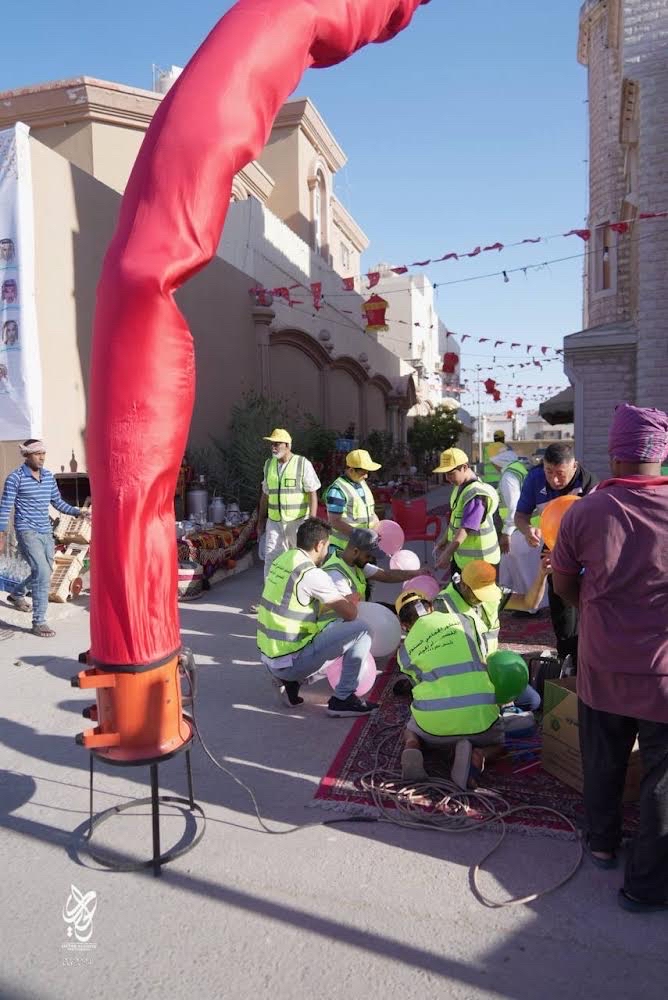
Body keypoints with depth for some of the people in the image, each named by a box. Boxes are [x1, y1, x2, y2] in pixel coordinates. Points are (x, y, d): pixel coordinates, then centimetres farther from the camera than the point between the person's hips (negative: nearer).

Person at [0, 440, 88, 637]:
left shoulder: (48, 476, 7)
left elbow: (58, 502, 14)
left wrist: (78, 512, -1)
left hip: (46, 532, 7)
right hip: (27, 532, -7)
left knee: (44, 574, 19)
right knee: (42, 573, -18)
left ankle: (16, 594, 49)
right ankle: (39, 623, -10)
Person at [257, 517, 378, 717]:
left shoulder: (281, 560, 6)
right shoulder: (311, 574, -19)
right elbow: (350, 613, -11)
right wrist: (353, 601, 12)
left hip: (268, 658, 9)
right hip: (291, 662, -9)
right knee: (361, 631, -6)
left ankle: (291, 681, 15)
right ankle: (342, 698, 2)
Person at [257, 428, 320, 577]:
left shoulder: (303, 464, -8)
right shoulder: (269, 464, 8)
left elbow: (313, 494, -9)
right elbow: (265, 494, 15)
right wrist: (261, 520, 14)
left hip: (298, 521, -4)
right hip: (274, 522, 4)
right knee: (271, 560, -1)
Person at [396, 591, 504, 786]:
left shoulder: (405, 651, 10)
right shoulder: (462, 621, 11)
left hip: (434, 722, 1)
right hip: (478, 716, -1)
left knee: (411, 732, 36)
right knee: (495, 743, 33)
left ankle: (412, 748, 0)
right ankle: (477, 755, -2)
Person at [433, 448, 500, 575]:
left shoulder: (476, 495, -25)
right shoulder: (461, 485, 4)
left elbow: (465, 529, -31)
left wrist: (448, 553, -34)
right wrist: (445, 539, 16)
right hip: (460, 553, 9)